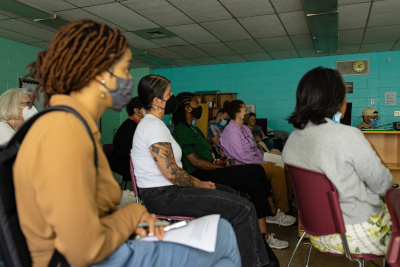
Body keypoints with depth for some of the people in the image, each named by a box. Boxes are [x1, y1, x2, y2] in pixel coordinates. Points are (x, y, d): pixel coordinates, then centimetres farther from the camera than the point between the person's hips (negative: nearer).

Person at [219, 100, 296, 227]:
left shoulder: (244, 128, 19)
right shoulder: (231, 131, -12)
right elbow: (242, 156, -17)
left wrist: (265, 159, 4)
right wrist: (264, 163, -12)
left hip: (255, 161, 9)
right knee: (277, 171, -24)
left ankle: (286, 202, -3)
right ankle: (278, 212, -15)